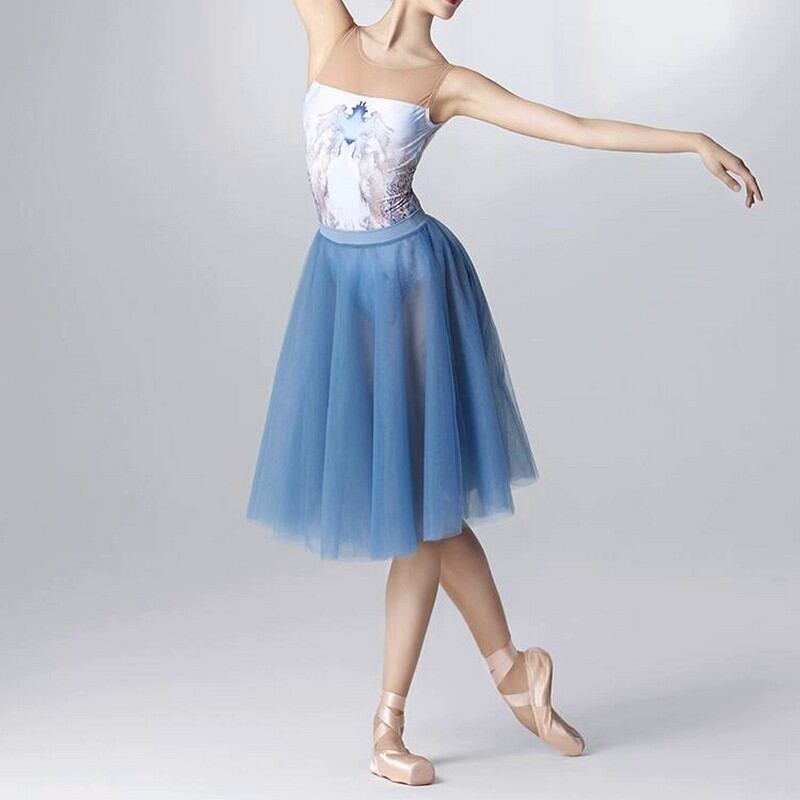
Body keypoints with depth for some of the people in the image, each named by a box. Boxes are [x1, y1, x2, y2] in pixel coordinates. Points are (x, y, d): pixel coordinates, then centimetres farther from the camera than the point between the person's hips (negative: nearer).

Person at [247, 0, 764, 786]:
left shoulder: (446, 81, 1)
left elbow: (578, 128, -1)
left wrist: (695, 142, -5)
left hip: (414, 280, -1)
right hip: (341, 282, 2)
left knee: (421, 498, -1)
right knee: (420, 502, 6)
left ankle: (389, 721, 13)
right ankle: (511, 668, 25)